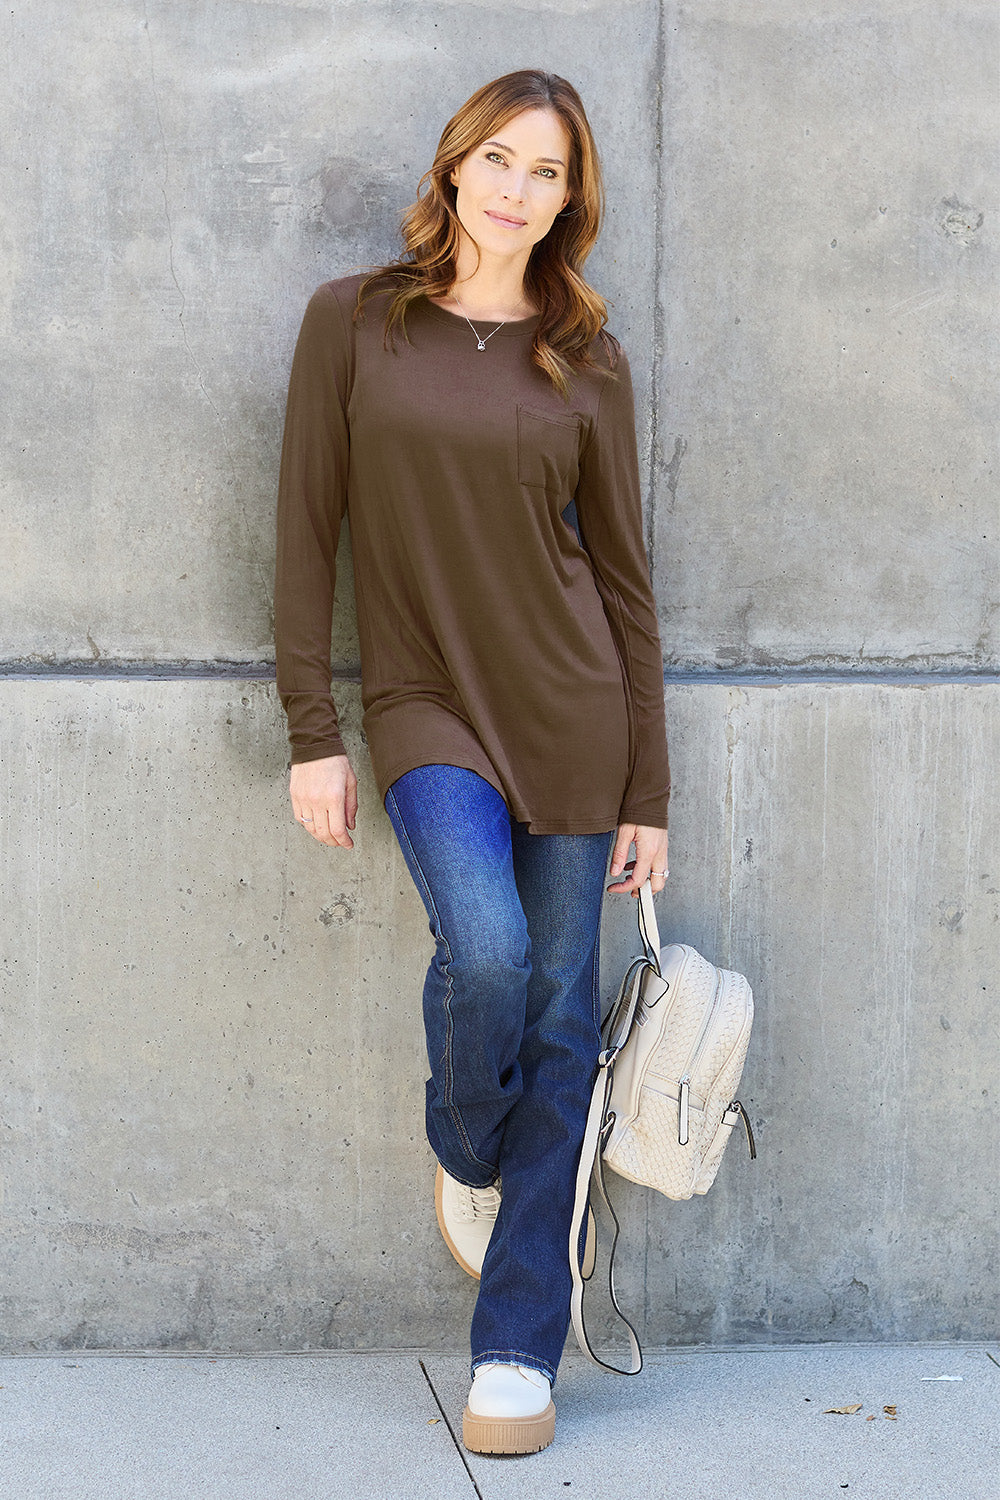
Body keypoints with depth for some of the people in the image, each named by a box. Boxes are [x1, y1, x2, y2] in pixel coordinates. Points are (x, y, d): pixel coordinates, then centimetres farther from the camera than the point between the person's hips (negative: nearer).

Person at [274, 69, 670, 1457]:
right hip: (423, 706, -1)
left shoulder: (585, 359, 5)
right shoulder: (353, 323, 3)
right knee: (487, 948, -24)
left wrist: (649, 792, 3)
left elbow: (624, 573, 6)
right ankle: (463, 1155, 13)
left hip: (569, 707, 2)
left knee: (558, 1013, 1)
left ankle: (519, 1351, 12)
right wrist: (312, 732, -4)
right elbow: (307, 531, 2)